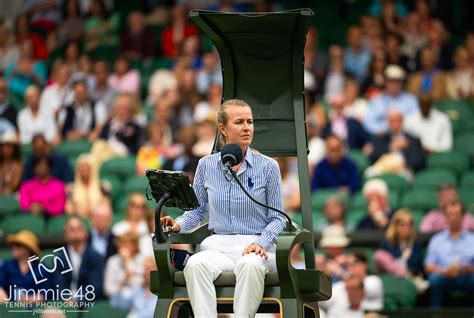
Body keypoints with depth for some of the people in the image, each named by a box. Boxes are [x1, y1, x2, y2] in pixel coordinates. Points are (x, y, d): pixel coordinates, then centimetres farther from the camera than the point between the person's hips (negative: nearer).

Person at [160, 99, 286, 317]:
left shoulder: (268, 167, 3)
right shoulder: (206, 165, 9)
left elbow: (277, 218, 6)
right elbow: (197, 209, 19)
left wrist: (260, 243, -12)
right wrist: (178, 224, -2)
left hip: (256, 245, -2)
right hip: (218, 245, 2)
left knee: (250, 265, -39)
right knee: (195, 264, -34)